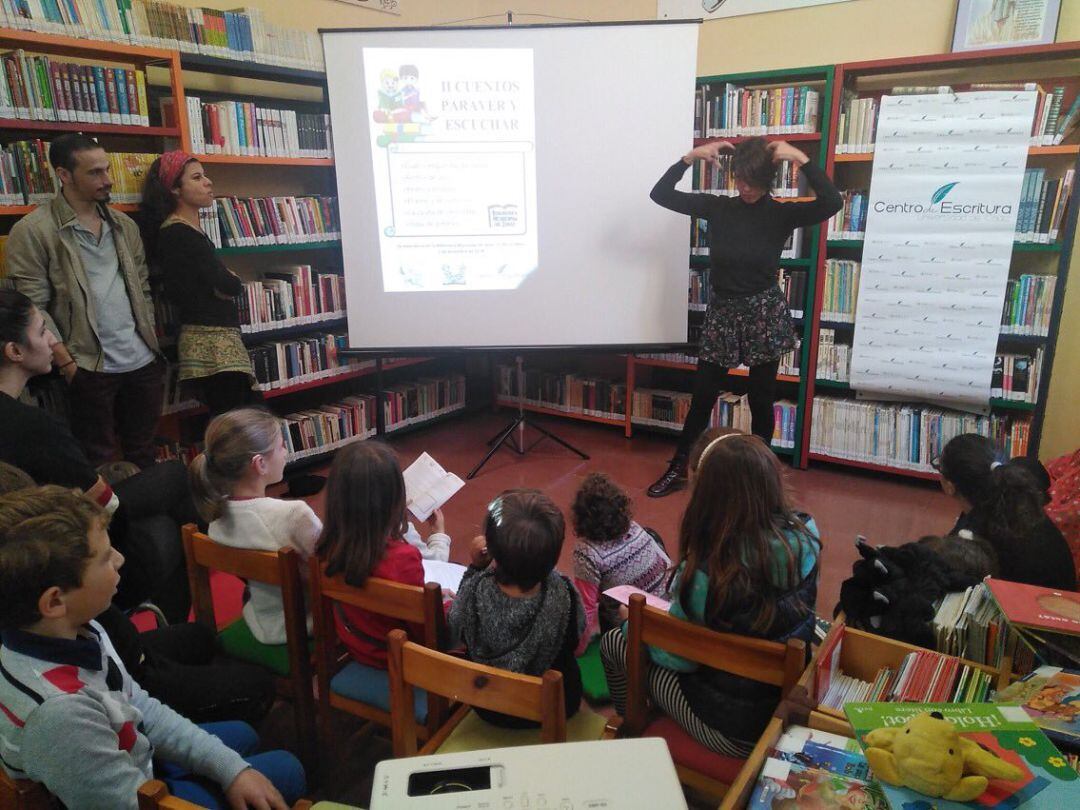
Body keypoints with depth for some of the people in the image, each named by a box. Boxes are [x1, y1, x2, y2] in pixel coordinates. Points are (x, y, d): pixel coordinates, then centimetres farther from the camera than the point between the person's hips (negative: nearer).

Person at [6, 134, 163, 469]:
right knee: (97, 463, 7)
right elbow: (33, 308, -9)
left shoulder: (125, 226, 12)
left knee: (143, 456, 15)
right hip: (89, 368, -5)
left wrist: (155, 342, 6)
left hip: (144, 362, 5)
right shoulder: (32, 232, -6)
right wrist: (68, 364, -14)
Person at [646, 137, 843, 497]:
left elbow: (832, 203, -21)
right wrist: (691, 156, -14)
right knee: (702, 397, 7)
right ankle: (678, 469, 20)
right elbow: (660, 194, -3)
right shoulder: (717, 207, 0)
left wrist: (800, 158, -23)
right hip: (721, 312, 2)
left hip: (764, 314, -1)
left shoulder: (781, 214, -5)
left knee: (760, 400, 8)